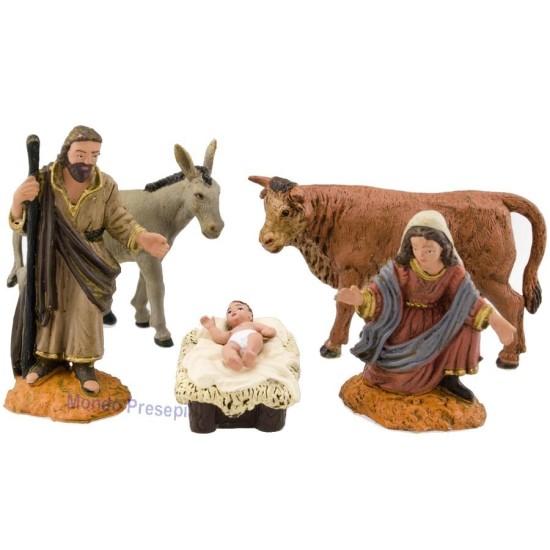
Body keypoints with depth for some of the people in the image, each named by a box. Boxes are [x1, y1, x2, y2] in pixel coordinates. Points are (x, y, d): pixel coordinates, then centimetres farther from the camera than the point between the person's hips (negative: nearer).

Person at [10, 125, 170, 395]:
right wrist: (18, 201, -36)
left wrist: (142, 238, -27)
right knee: (48, 306, 5)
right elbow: (21, 224, -12)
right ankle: (48, 357, 27)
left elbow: (119, 222, -7)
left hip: (88, 260, 0)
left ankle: (83, 363, 18)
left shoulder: (106, 185, -13)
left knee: (86, 310, -2)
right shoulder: (43, 180, -16)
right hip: (50, 259, 0)